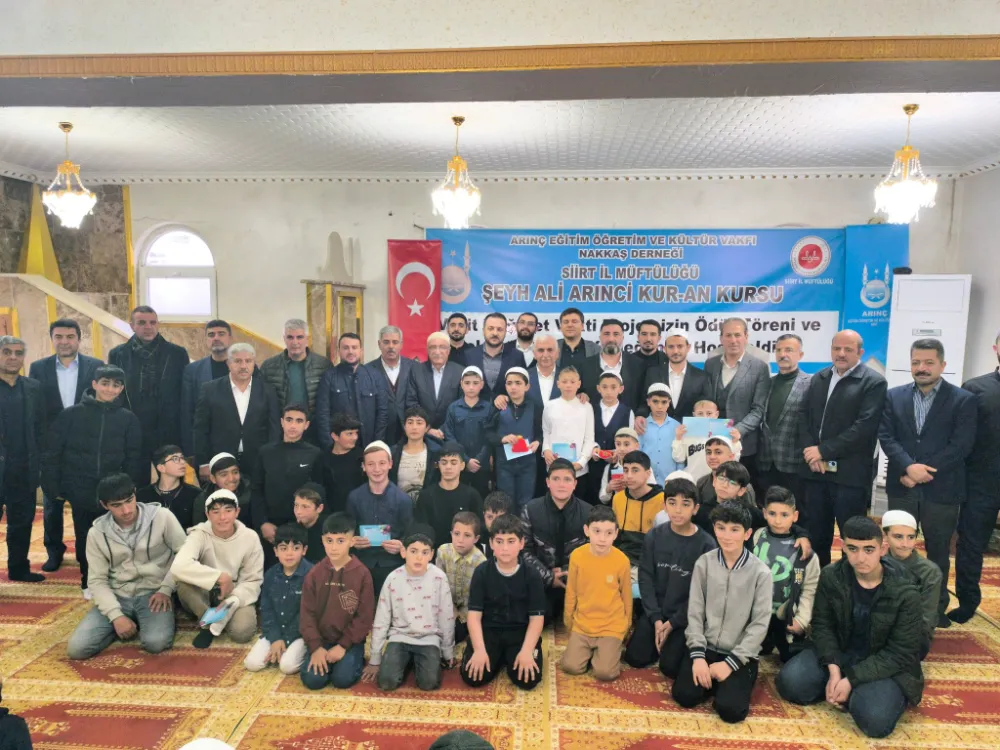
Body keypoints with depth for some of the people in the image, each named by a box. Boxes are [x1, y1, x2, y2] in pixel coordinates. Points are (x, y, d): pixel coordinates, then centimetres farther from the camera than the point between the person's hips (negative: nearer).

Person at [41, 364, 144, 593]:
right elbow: (52, 452, 1)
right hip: (80, 490, 0)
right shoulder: (71, 414, -2)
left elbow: (134, 459, 1)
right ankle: (89, 582, 28)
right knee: (85, 538, 11)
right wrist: (53, 486, -2)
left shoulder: (129, 419, 0)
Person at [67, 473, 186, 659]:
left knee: (156, 642, -29)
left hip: (153, 593, -3)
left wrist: (166, 589, -12)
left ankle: (141, 623, 6)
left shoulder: (161, 517, -10)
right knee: (77, 648, -16)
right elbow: (97, 580, 0)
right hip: (117, 596, 3)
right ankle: (123, 624, 10)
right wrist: (116, 615, -13)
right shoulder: (97, 533, -1)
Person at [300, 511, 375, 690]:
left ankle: (356, 659, 10)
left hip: (350, 641, -2)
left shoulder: (362, 574, -10)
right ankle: (324, 659, 14)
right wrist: (316, 647, -12)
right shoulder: (315, 573, -2)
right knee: (313, 680, -17)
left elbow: (365, 617, -8)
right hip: (322, 640, 2)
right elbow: (307, 613, -2)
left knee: (343, 679, -21)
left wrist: (343, 645, -14)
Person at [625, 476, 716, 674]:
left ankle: (683, 643, 16)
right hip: (655, 611, 3)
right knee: (635, 658, -5)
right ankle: (661, 636, 21)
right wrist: (656, 619, -12)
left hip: (686, 616, -3)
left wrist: (673, 623, -13)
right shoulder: (654, 537, -5)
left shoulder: (706, 544, -13)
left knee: (670, 666, -14)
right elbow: (645, 578, -3)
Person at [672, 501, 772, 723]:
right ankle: (711, 678, 13)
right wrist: (697, 655, -11)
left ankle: (732, 682, 12)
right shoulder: (704, 563, -3)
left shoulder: (761, 573, -9)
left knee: (730, 709, -20)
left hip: (740, 655, -2)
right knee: (684, 695, -16)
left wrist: (730, 663, -14)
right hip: (705, 647, 2)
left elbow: (759, 625, -8)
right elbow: (694, 613, -1)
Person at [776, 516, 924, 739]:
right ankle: (853, 693, 3)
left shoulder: (905, 594, -20)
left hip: (887, 666, -3)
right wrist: (833, 668, -20)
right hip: (840, 653, 4)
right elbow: (822, 624, -3)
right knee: (790, 682, -18)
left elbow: (900, 653, -17)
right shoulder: (831, 576, -10)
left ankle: (858, 694, 1)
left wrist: (852, 680, -24)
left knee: (874, 718, -32)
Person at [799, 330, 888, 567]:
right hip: (816, 471, 5)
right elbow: (804, 418, 12)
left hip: (850, 474, -5)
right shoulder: (819, 378, 15)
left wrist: (823, 451, -14)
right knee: (816, 536, 13)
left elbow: (864, 427, -15)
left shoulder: (873, 382, -5)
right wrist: (810, 451, -5)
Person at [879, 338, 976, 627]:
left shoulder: (963, 400, -3)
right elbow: (886, 436, -3)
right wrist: (908, 467, -18)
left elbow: (962, 445, -11)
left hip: (942, 489, -2)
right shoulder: (894, 396, 5)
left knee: (938, 552, 12)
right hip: (901, 486, 2)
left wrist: (922, 471, -15)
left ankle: (937, 608, 27)